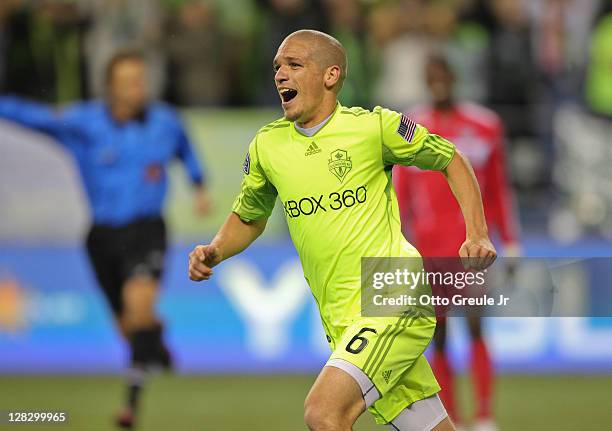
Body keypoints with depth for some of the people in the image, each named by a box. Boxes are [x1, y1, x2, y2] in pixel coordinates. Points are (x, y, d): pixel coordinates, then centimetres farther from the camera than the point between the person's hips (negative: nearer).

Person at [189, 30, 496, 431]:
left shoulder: (374, 126, -4)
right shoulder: (267, 145, 10)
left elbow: (451, 160, 9)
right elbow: (249, 217, 26)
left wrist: (478, 235, -3)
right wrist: (214, 252, 5)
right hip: (343, 322, 5)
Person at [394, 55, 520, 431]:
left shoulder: (484, 126, 6)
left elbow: (499, 190, 11)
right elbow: (400, 197, 9)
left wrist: (511, 245, 9)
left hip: (471, 239, -1)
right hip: (428, 245, 1)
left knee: (475, 325, -17)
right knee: (438, 339, 0)